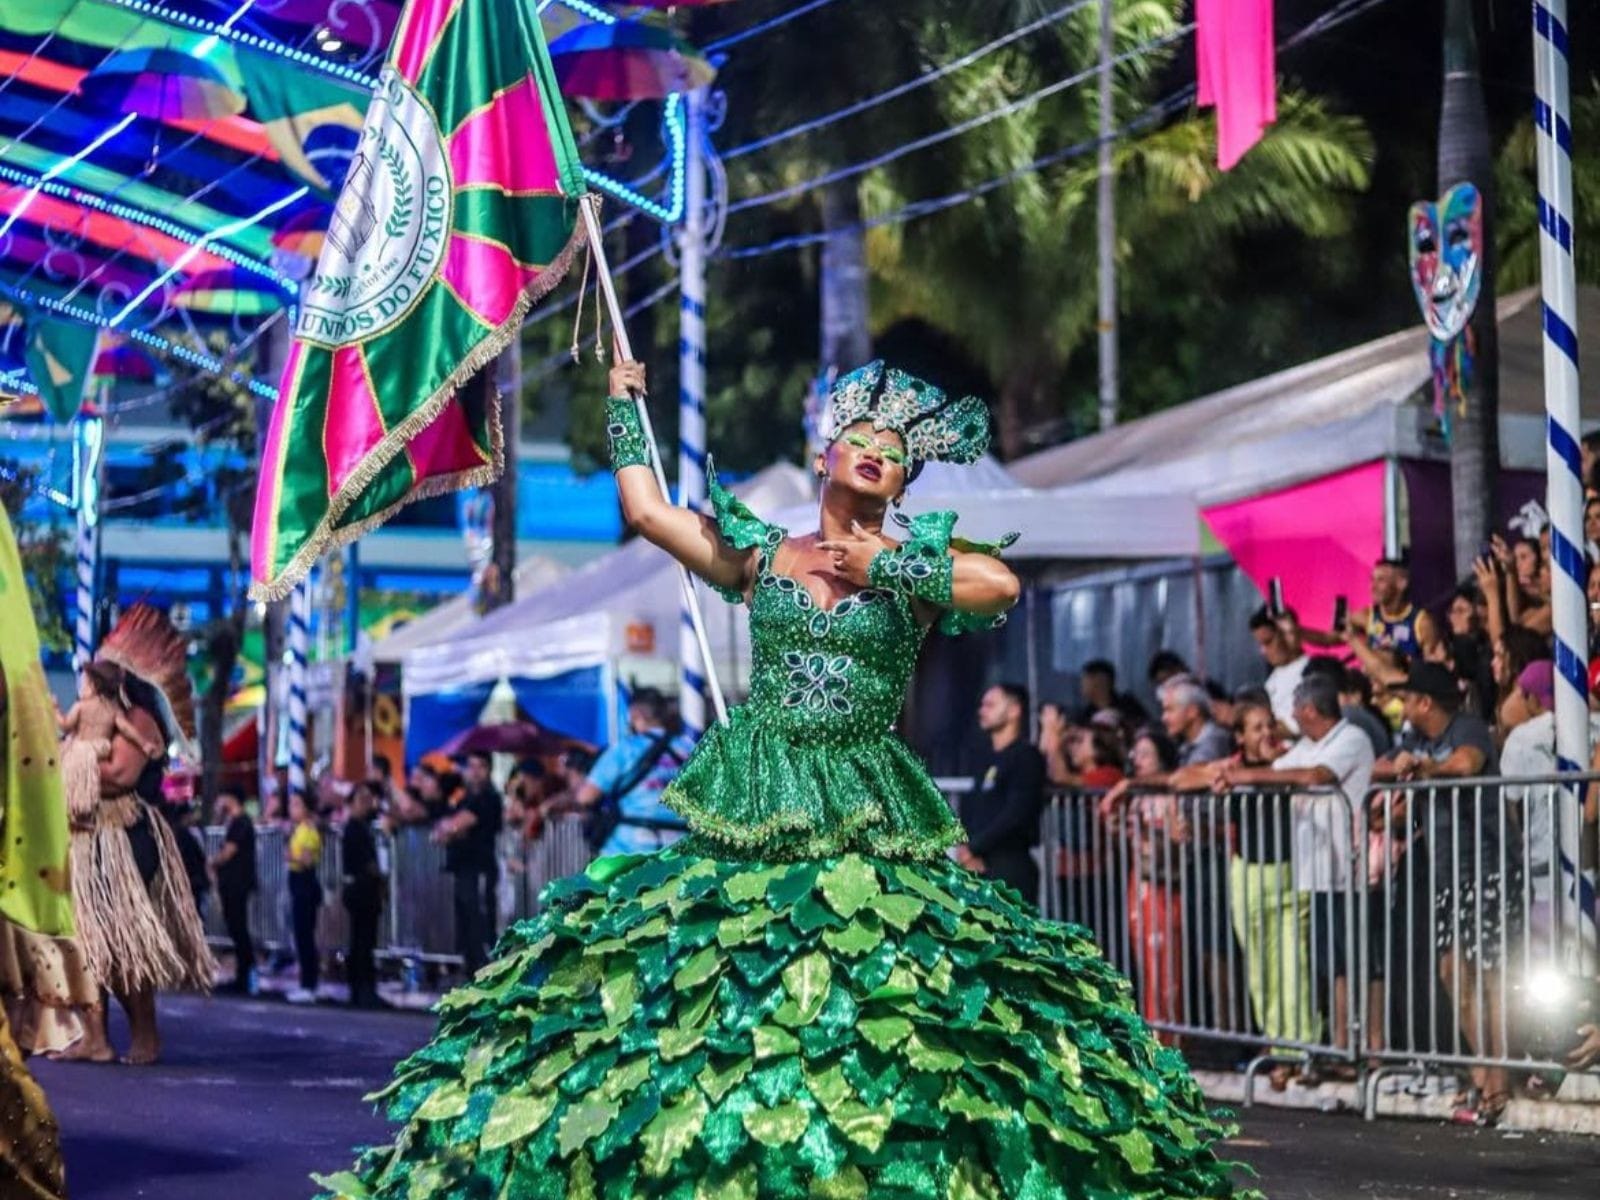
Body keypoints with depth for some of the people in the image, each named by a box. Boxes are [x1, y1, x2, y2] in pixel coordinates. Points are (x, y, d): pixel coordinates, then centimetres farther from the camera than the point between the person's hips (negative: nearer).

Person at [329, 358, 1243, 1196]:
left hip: (868, 825, -2)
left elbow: (1002, 584, -15)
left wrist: (883, 569, -10)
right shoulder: (762, 555, 12)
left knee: (885, 1013, -11)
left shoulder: (915, 565, 5)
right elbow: (646, 509, 14)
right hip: (748, 815, 2)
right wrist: (626, 403, 23)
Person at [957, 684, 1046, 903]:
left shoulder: (1026, 756, -5)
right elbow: (969, 809, 18)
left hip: (1011, 867, -8)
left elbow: (1016, 813, -15)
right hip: (978, 867, 8)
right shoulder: (986, 761, 20)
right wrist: (964, 846, -1)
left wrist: (974, 847, -12)